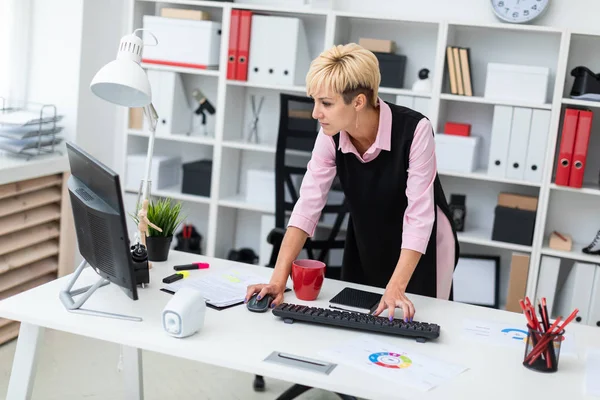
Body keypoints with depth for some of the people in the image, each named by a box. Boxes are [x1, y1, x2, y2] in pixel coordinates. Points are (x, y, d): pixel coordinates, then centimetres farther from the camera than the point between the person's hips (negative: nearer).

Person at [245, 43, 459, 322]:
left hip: (423, 248, -4)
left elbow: (419, 217, -30)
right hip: (365, 246, 4)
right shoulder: (331, 135, -17)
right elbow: (308, 206, -18)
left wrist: (395, 288, -37)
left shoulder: (414, 130, -30)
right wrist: (279, 278, -26)